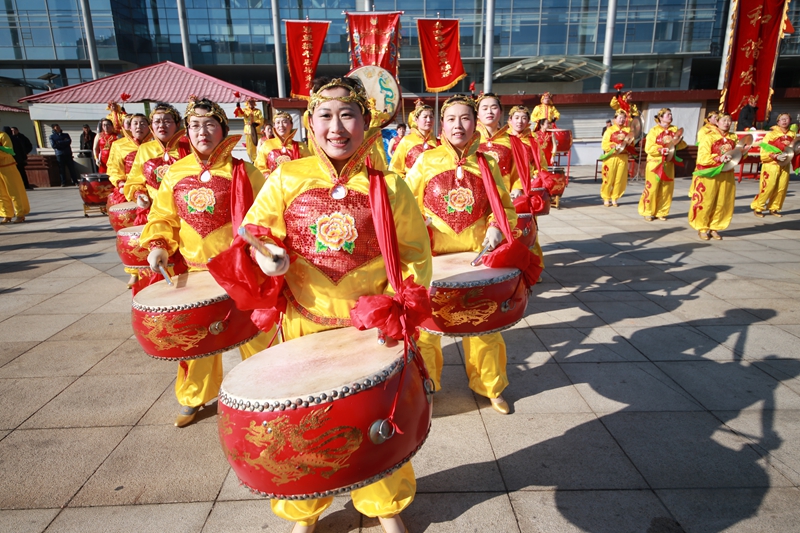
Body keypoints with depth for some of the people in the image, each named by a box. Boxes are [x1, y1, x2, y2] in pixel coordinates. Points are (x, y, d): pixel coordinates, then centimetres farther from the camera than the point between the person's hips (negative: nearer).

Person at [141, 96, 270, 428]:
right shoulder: (176, 173, 6)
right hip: (196, 270, 4)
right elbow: (163, 216, 10)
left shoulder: (241, 170, -6)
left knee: (251, 334, 7)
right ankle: (193, 397, 38)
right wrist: (158, 244, -7)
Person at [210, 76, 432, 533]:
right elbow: (253, 233, 5)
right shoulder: (287, 178, -3)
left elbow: (414, 255, 1)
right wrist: (263, 256, -17)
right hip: (305, 323, 1)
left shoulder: (388, 186, -5)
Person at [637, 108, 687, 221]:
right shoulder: (654, 130, -4)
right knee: (652, 188, -4)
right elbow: (649, 148, -10)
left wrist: (677, 143, -13)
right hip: (655, 163, -5)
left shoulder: (674, 129, 9)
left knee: (666, 189, 4)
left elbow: (682, 144, 7)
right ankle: (648, 212, 6)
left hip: (668, 164, 5)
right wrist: (661, 150, -22)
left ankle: (661, 212, 14)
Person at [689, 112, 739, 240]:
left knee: (723, 203, 6)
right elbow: (703, 158, -14)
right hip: (709, 175, -5)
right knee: (706, 202, 0)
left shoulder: (733, 137, 10)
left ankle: (714, 228, 17)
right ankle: (702, 228, 11)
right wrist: (719, 159, -24)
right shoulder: (709, 137, -7)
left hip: (726, 175, 5)